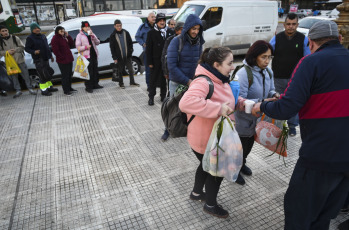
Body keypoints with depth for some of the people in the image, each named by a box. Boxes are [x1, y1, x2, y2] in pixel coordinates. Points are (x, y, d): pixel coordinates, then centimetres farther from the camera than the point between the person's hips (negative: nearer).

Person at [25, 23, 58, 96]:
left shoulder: (43, 36, 13)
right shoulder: (30, 38, -8)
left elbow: (47, 47, 20)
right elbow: (26, 48, -9)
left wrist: (51, 56, 21)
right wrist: (34, 52, -27)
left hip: (45, 58, 7)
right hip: (38, 60, -7)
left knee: (48, 73, 16)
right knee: (42, 75, -7)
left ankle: (49, 87, 30)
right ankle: (44, 90, 1)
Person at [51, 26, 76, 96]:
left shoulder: (64, 37, 13)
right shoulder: (55, 39, -12)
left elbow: (71, 45, 9)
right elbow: (55, 51, -17)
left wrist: (68, 36, 0)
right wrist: (63, 58, -17)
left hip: (69, 59, 8)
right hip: (62, 61, -8)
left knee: (69, 74, 17)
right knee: (65, 76, -3)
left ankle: (69, 88, 30)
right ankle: (66, 91, 6)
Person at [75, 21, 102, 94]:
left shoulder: (91, 34, 15)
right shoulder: (80, 36, -1)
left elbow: (97, 43, 5)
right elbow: (78, 47, -6)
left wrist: (93, 36, -9)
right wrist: (85, 47, -21)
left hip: (94, 55, 6)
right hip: (86, 56, -6)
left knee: (95, 71, 12)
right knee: (88, 72, -6)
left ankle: (95, 84, 26)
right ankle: (88, 87, 1)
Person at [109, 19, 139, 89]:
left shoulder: (126, 33, 3)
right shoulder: (113, 35, -3)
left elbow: (130, 43, 11)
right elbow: (112, 48, -2)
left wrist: (131, 51, 1)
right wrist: (114, 58, -6)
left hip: (128, 55, 2)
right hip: (119, 57, -2)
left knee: (131, 69, 6)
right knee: (120, 71, 8)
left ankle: (132, 82, 20)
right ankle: (121, 83, 21)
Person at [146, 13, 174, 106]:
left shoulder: (170, 32, 6)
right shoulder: (151, 33, -1)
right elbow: (148, 49, -3)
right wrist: (149, 62, -9)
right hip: (156, 60, -2)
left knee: (164, 79, 11)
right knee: (153, 79, 4)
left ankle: (163, 96, 23)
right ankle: (151, 97, 14)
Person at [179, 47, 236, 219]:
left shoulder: (218, 79, 2)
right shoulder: (203, 82, -30)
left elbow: (225, 101, 19)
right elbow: (186, 102, -49)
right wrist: (218, 108, -44)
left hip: (215, 137, 10)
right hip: (206, 140, -10)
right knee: (216, 171, 12)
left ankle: (196, 193, 55)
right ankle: (210, 205, 39)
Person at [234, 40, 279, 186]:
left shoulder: (268, 72, -5)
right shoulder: (243, 73, -28)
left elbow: (270, 90, 9)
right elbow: (239, 101, -32)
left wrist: (274, 95, -14)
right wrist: (261, 103, -39)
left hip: (258, 119, 7)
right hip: (243, 120, -7)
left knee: (249, 145, 28)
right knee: (241, 146, 13)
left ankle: (242, 164, 56)